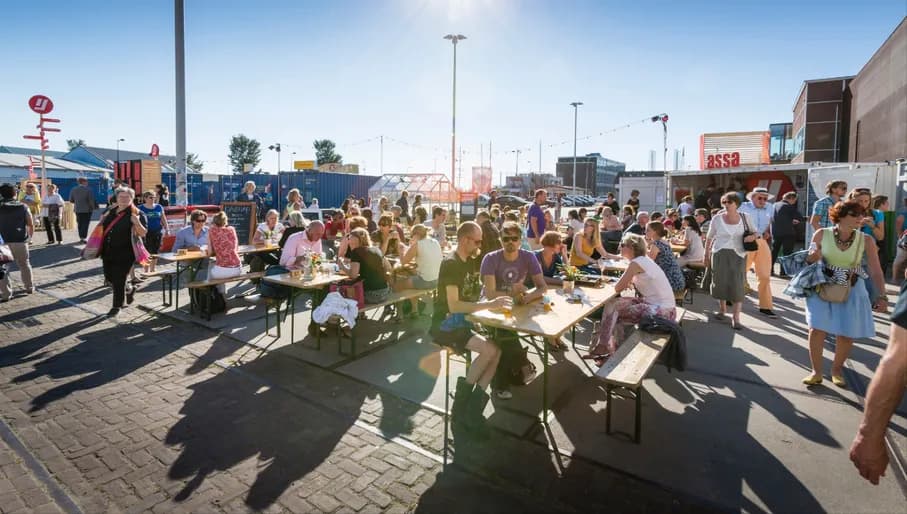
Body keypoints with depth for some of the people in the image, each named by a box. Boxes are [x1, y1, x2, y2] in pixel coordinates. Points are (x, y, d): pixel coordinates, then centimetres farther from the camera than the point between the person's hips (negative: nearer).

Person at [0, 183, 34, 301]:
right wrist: (30, 236, 18)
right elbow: (31, 224, 2)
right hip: (20, 240, 1)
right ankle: (29, 287, 27)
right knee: (24, 264, 16)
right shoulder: (23, 206, 0)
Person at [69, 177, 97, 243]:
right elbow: (91, 201, -13)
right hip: (87, 210, -5)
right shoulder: (88, 190, -13)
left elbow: (71, 200, 7)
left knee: (80, 224, 14)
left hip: (77, 210, 5)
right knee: (85, 224, -1)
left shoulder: (73, 190, 2)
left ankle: (81, 237, 19)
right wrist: (93, 207, 2)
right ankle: (82, 238, -5)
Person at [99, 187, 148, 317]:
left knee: (119, 280, 0)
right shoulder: (111, 211, 10)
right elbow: (103, 226, 27)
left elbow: (143, 234, -14)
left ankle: (117, 306, 16)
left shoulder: (137, 214, -7)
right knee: (109, 278, 14)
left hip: (125, 254, -6)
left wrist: (137, 223, -30)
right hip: (108, 252, 6)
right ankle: (129, 289, 40)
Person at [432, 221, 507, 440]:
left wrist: (495, 301, -3)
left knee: (497, 352, -14)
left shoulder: (471, 262, 12)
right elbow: (453, 306, -25)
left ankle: (472, 410, -9)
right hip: (445, 325, -8)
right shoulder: (451, 264, -17)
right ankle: (461, 403, -6)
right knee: (489, 350, -26)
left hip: (461, 322, 8)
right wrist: (490, 304, -28)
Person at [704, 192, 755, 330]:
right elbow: (709, 238, 6)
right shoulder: (717, 219, 1)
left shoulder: (744, 218, 2)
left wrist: (753, 236, -10)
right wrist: (706, 255, 4)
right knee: (720, 282, 7)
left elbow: (755, 233, 14)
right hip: (719, 253, 1)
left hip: (738, 254, -1)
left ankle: (736, 318, -3)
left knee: (737, 285, -7)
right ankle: (722, 309, 30)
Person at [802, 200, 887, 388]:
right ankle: (816, 371, 10)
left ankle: (837, 369, 31)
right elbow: (809, 261, 3)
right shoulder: (822, 234, -9)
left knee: (847, 334, 6)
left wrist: (882, 296, -18)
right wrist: (812, 257, -21)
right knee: (817, 328, -6)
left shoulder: (866, 240, -8)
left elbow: (876, 271, -9)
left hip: (852, 290, 1)